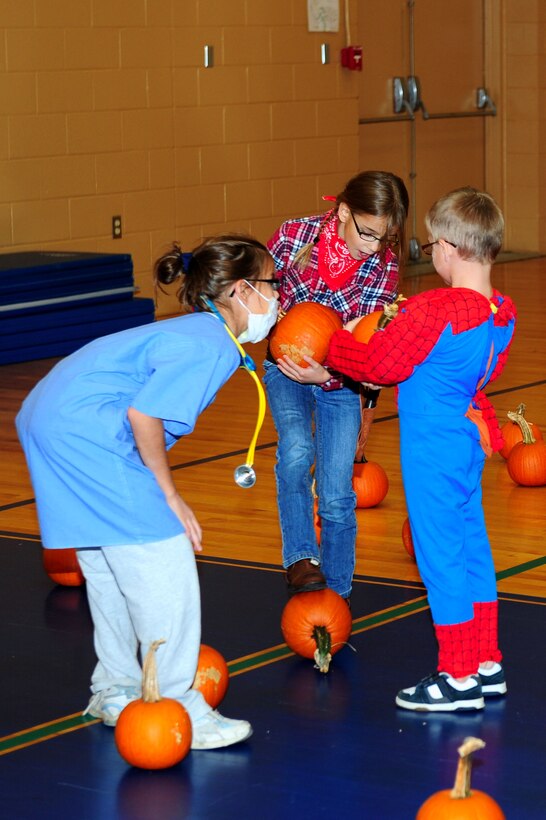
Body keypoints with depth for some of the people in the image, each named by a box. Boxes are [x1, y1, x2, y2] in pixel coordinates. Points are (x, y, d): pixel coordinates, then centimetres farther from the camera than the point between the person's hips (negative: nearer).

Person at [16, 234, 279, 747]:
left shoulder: (196, 332, 16)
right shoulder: (210, 346, -14)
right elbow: (144, 413, -21)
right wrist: (168, 494, -12)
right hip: (85, 436, -11)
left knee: (109, 570, 19)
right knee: (161, 565, -8)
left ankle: (114, 693, 30)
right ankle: (175, 708, -2)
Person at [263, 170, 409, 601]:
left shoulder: (384, 265, -17)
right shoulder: (294, 235, -19)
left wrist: (326, 374, -36)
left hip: (340, 381, 1)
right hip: (286, 370, 0)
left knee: (336, 497, 0)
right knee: (297, 449, -30)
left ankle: (336, 594, 17)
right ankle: (301, 558, -18)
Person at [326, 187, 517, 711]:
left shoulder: (430, 313, -24)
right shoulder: (503, 314, 0)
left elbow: (376, 365, -14)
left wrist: (338, 342, 6)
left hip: (432, 452, -8)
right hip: (469, 442, 8)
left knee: (442, 557, 1)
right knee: (473, 549, 17)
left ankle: (459, 680, 8)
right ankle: (487, 664, 26)